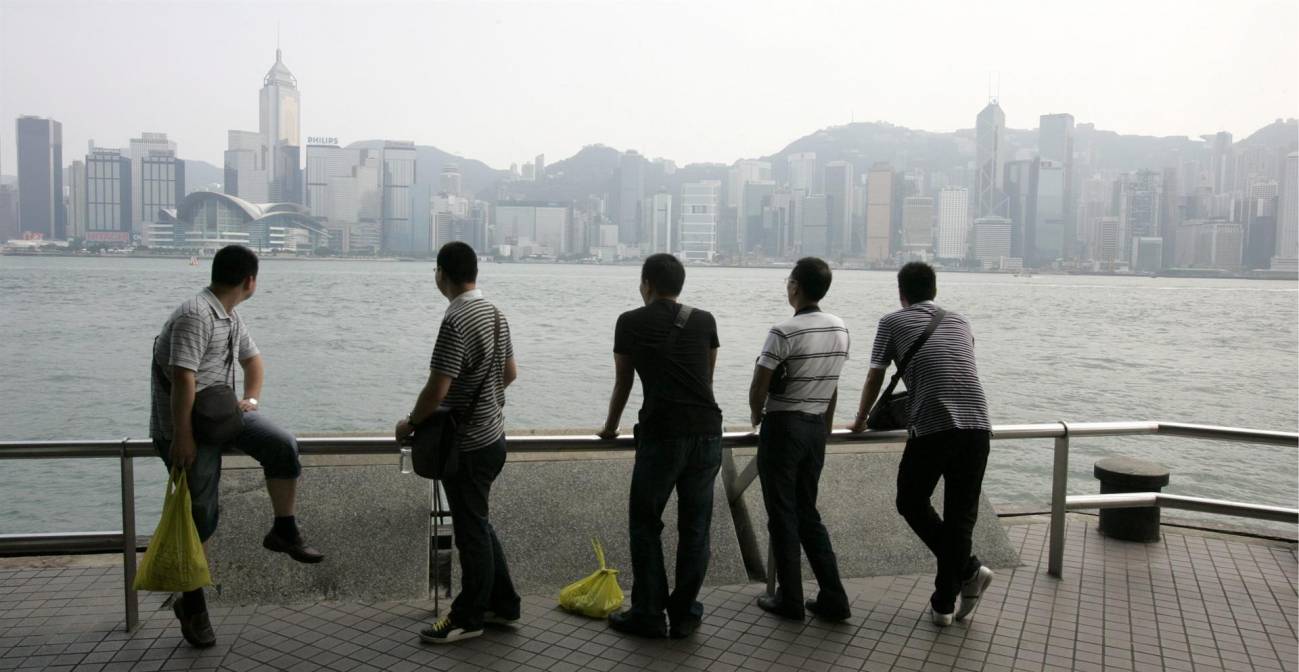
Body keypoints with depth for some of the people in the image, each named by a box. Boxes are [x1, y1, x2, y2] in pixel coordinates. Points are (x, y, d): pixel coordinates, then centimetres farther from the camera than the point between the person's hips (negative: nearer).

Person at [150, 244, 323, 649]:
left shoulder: (231, 318, 9)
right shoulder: (195, 316, -21)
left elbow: (252, 359, 24)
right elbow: (183, 379, -27)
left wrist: (251, 398, 7)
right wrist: (182, 438, -28)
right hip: (187, 423, -7)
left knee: (283, 446, -15)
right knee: (200, 514, -3)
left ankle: (284, 532, 2)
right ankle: (191, 604, 13)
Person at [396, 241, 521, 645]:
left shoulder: (456, 322, -22)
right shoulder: (495, 314, 6)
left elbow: (436, 390, -23)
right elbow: (510, 373, 17)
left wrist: (409, 424, -7)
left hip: (467, 445, -9)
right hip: (492, 437, 9)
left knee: (471, 529, 4)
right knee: (478, 523, 20)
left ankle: (469, 616, 18)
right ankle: (503, 604, 29)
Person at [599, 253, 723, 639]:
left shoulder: (630, 323, 7)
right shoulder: (704, 321, 14)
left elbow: (622, 383, 16)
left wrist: (611, 427, 33)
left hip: (661, 434, -3)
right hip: (708, 433, 3)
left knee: (645, 524, 10)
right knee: (695, 527, 12)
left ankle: (649, 615, 14)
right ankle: (684, 615, 19)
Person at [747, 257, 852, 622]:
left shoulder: (784, 332, -17)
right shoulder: (840, 329, 4)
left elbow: (759, 386, -15)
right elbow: (832, 386, 11)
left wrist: (757, 416, 4)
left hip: (782, 426, -7)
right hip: (816, 427, 7)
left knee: (783, 516, 4)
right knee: (808, 513, 15)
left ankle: (790, 600, 11)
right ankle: (833, 598, 13)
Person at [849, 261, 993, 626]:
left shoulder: (893, 322, 12)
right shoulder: (960, 321, 23)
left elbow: (875, 379, 17)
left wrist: (860, 421, 33)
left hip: (932, 428, -4)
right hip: (977, 425, 4)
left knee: (912, 503, 16)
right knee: (961, 513, 12)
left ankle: (967, 569, 2)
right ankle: (945, 603, 16)